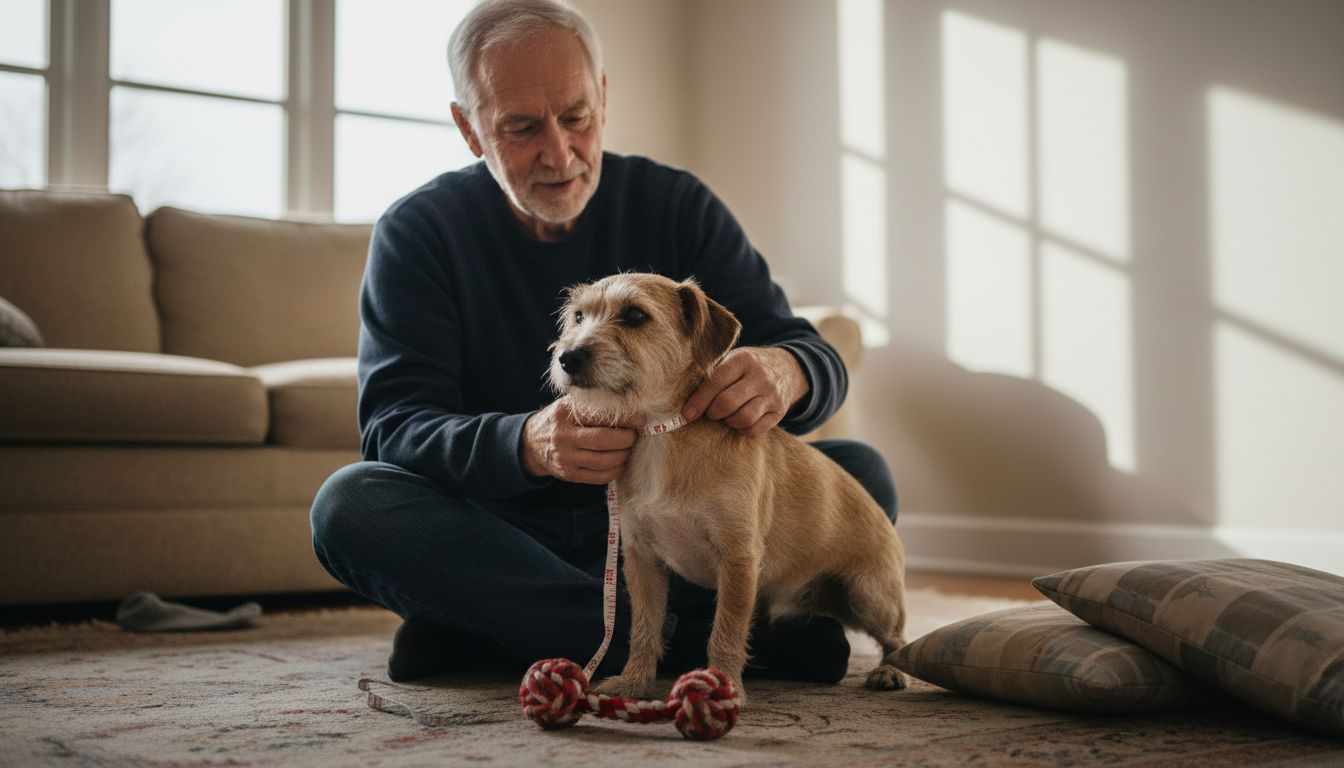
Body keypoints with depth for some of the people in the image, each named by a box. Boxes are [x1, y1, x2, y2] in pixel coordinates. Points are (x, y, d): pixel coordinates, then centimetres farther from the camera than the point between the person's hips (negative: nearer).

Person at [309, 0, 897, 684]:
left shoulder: (676, 205, 2)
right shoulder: (418, 232, -3)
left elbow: (817, 358, -4)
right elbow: (393, 426, -15)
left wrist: (785, 373, -32)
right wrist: (527, 443, -38)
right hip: (501, 535, -1)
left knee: (860, 474, -19)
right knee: (348, 504, -31)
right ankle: (707, 638, -32)